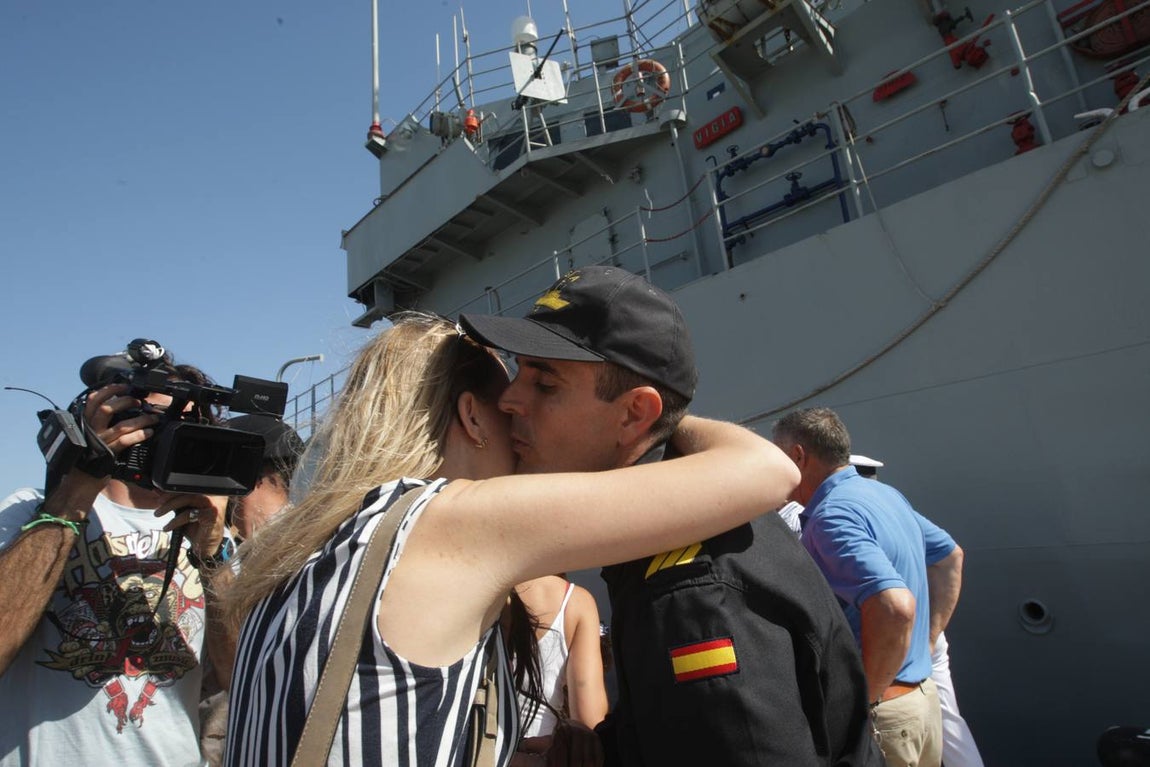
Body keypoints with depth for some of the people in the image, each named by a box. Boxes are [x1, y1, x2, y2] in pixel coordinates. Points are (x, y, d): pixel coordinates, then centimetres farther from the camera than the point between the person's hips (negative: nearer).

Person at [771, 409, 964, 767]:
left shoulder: (832, 515, -23)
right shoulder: (885, 493, 7)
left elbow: (895, 607, -34)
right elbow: (950, 556, 20)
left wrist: (865, 700, -23)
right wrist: (927, 640, 16)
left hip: (883, 713, -9)